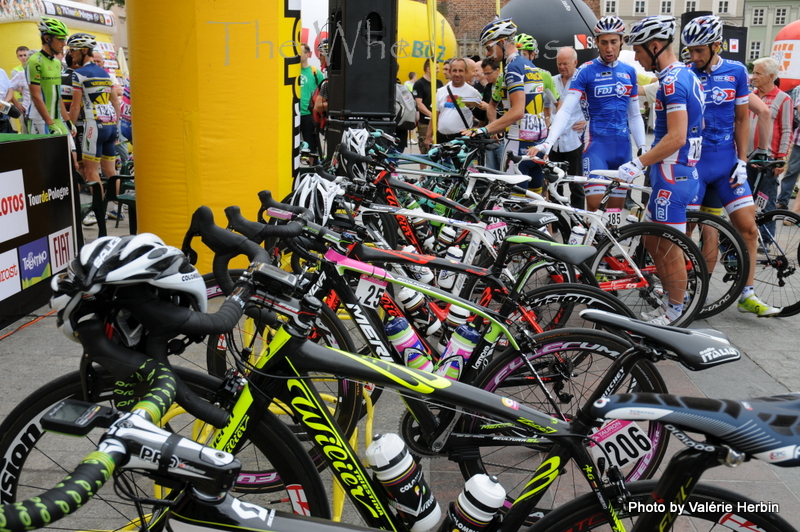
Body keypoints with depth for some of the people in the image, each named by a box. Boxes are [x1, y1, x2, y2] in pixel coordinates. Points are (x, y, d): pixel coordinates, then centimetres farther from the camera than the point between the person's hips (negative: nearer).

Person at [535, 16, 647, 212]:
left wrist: (643, 147, 6)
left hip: (623, 146, 4)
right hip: (596, 144, -4)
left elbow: (634, 115, 16)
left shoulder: (629, 72, 10)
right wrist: (548, 142, -25)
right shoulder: (586, 71, -4)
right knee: (594, 204, -12)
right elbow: (566, 110, -12)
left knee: (616, 207, 7)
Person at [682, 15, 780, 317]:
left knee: (748, 227, 2)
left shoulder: (736, 72, 3)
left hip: (726, 162, 3)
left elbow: (741, 119, 8)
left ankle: (747, 295, 14)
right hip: (692, 162, -3)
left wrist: (742, 161, 2)